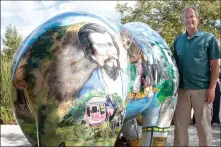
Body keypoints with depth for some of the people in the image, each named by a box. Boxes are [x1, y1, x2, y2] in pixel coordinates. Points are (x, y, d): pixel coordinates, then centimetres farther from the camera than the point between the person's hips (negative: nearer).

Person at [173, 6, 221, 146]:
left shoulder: (209, 38, 0)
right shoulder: (178, 40, 10)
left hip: (202, 88, -3)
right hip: (182, 88, 3)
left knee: (203, 125, 7)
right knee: (180, 124, 9)